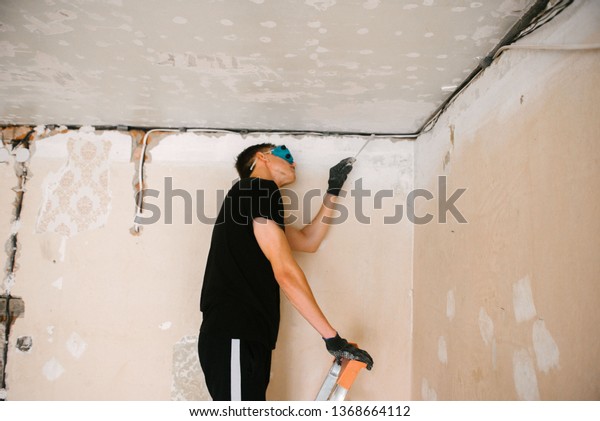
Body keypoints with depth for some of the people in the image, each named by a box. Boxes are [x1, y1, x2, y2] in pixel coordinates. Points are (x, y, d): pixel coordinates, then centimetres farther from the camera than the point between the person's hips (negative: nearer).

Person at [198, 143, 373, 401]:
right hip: (235, 337, -10)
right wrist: (332, 337, -11)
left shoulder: (256, 193, 25)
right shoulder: (259, 188, -5)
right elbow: (285, 273, -13)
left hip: (246, 336, 10)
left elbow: (308, 241, 32)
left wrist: (333, 191, 32)